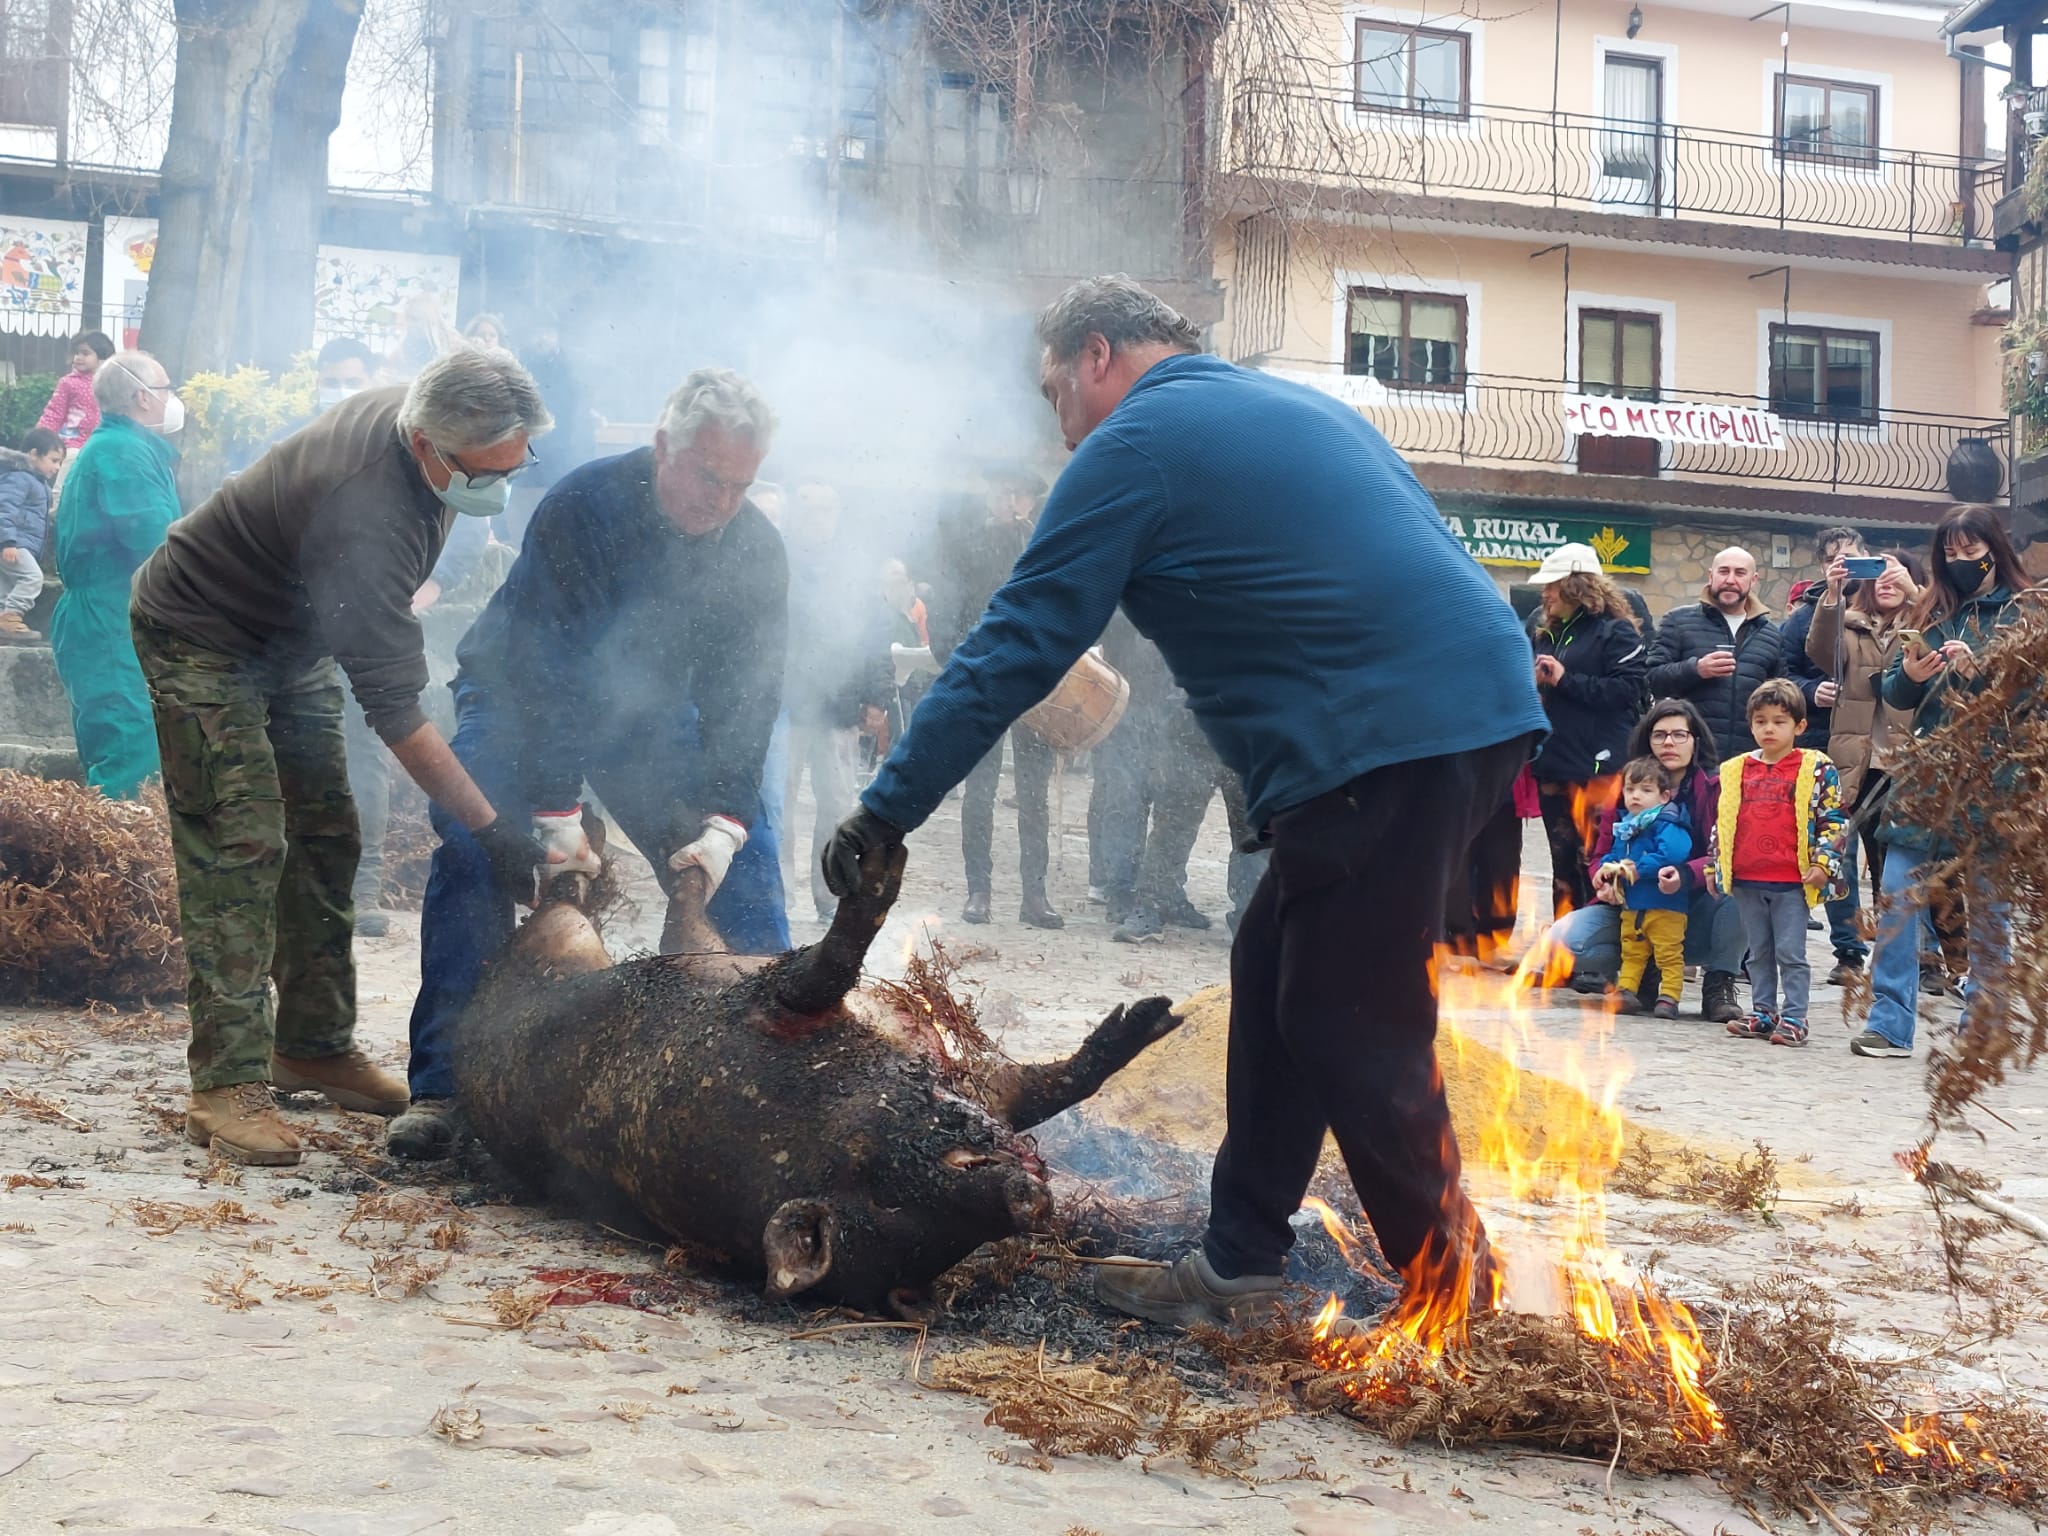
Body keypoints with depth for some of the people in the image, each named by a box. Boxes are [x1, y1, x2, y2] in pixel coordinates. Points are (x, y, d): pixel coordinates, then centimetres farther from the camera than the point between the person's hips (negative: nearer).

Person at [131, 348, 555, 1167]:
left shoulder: (414, 413, -14)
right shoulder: (363, 515, -40)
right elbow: (393, 708, -37)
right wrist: (492, 829, -37)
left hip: (290, 634, 9)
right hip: (200, 634, -9)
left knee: (325, 835, 6)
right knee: (239, 845, -16)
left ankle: (313, 1044, 15)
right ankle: (225, 1084, -14)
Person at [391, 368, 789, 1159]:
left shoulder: (756, 550, -18)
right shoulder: (580, 506, -30)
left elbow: (743, 698, -15)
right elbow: (540, 665, -31)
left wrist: (723, 821, -29)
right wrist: (556, 813, -36)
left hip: (647, 710, 4)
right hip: (525, 696, -4)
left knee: (740, 858, -7)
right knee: (474, 848, -23)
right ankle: (440, 1084, -20)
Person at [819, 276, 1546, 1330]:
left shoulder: (1135, 445, -1)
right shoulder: (1296, 407, 25)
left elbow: (1017, 648, -4)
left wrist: (888, 808, 1)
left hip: (1388, 741, -9)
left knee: (1349, 1026, -2)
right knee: (1276, 977, 14)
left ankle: (1453, 1297, 7)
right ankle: (1238, 1270, 19)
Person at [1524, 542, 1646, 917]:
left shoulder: (1615, 630, -4)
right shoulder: (1549, 633, 17)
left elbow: (1627, 689, -15)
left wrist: (1566, 679, -16)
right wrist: (1534, 682, -1)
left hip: (1597, 765, -7)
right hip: (1553, 763, 7)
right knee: (1563, 859, 11)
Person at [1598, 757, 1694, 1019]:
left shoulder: (1667, 826, -14)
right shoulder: (1625, 828, 12)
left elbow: (1674, 853, -31)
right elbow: (1613, 855, 23)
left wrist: (1640, 869, -25)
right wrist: (1607, 868, -1)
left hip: (1665, 907, -8)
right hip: (1631, 906, 8)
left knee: (1669, 955, -4)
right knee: (1631, 954, 13)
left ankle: (1669, 997, -2)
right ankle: (1627, 992, 18)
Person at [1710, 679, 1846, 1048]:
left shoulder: (1817, 769, -2)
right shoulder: (1735, 770, 9)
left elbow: (1832, 820, -3)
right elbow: (1721, 822, 16)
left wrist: (1822, 864, -10)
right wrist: (1716, 866, 16)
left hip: (1793, 881, -4)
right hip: (1746, 880, 5)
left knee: (1791, 954, -1)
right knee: (1759, 954, 13)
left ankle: (1793, 1018, 3)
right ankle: (1762, 1013, 21)